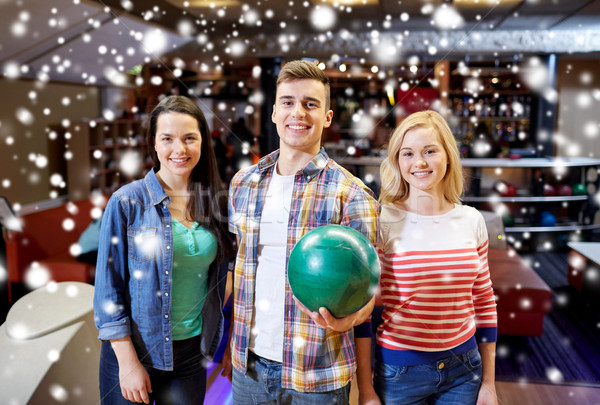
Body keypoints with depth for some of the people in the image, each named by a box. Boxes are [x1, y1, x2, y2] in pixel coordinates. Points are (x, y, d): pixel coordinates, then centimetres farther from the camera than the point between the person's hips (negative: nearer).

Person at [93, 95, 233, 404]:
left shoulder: (216, 203, -1)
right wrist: (128, 362, -10)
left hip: (191, 352, 3)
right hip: (133, 349, -3)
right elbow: (108, 289, -9)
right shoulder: (127, 202, -11)